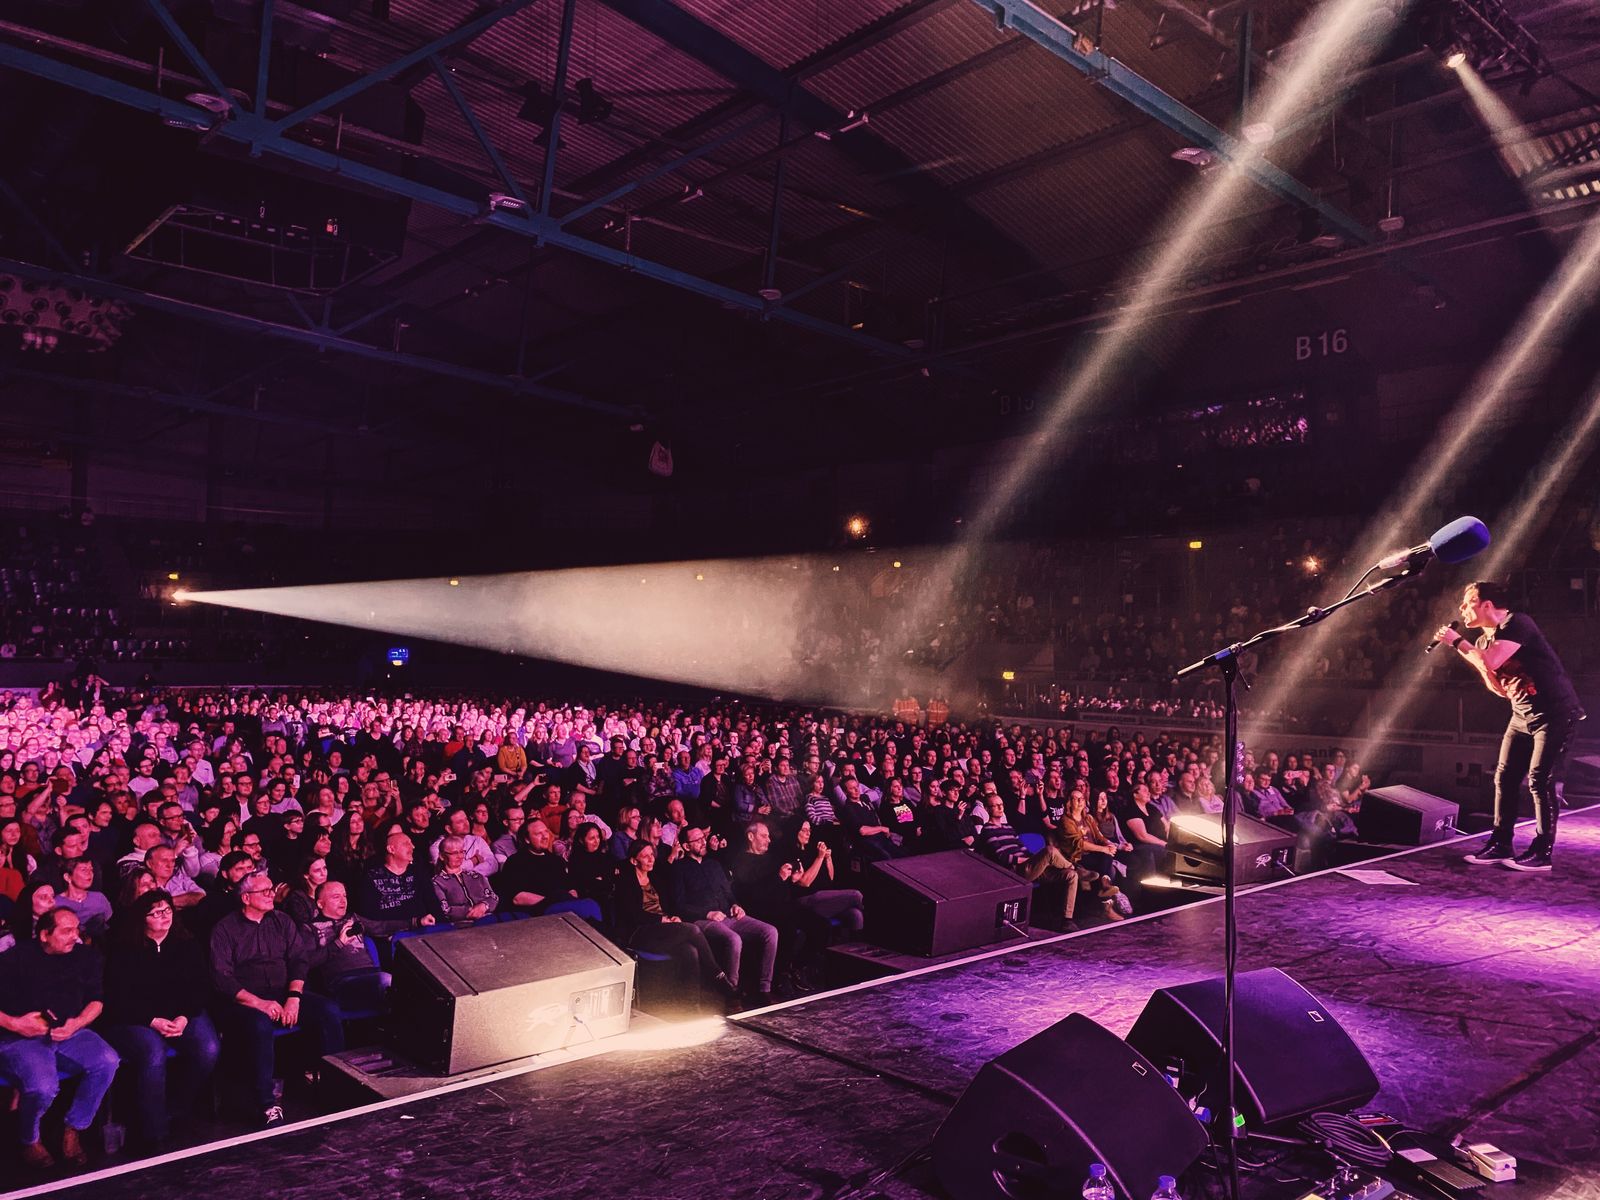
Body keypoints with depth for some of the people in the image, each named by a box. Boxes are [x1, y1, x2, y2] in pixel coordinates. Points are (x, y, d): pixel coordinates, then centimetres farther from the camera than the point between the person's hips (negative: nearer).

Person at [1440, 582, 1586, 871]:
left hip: (1555, 713, -8)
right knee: (1504, 778, 4)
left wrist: (1457, 642, -14)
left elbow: (1491, 661, -29)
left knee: (1539, 780, -10)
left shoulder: (1516, 623, -16)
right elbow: (1499, 687, 9)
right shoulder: (1483, 641, 9)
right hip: (1522, 716, 8)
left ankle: (1542, 853, -3)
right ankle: (1500, 845, 11)